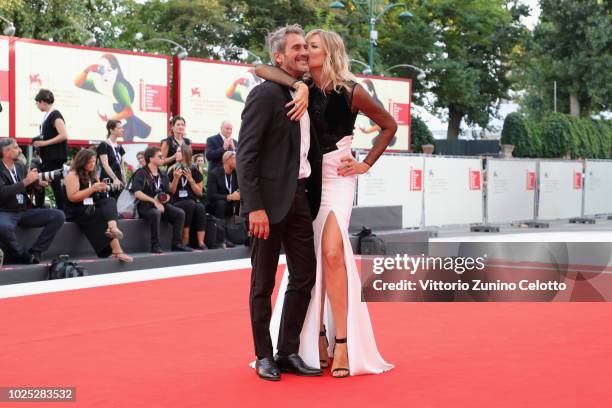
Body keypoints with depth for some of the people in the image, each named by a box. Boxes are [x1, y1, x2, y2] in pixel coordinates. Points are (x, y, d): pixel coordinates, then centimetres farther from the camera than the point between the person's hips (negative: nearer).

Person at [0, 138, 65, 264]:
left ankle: (34, 252, -8)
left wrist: (35, 179, -5)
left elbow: (29, 189, 17)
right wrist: (26, 181, -24)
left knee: (59, 216, -9)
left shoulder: (20, 166, 10)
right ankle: (23, 256, -15)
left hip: (24, 211, 6)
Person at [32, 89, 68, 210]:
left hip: (55, 157, -9)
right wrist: (39, 141, 6)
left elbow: (64, 135, -23)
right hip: (47, 156, 9)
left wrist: (45, 143, -20)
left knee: (55, 183, -5)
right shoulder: (47, 115, 11)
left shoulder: (55, 115, -14)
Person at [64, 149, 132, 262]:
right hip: (77, 212, -7)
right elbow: (72, 197, -17)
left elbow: (96, 196, 23)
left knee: (110, 201, -23)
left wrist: (102, 189, -2)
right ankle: (116, 250, -40)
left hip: (92, 208, 7)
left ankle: (112, 228, -51)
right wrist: (92, 189, -20)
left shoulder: (92, 176, 20)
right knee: (105, 213, -29)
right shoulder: (72, 175, -5)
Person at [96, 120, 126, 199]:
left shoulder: (119, 147, 15)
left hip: (118, 182, 7)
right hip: (107, 180, -7)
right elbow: (105, 165, -16)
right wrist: (115, 178, -27)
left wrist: (124, 182, 11)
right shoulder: (104, 145, -6)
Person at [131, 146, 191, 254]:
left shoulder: (163, 175, 18)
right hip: (145, 205, -6)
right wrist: (154, 201, -24)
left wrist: (166, 198, -4)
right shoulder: (141, 174, -3)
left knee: (180, 213, -18)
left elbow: (167, 194, 22)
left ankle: (176, 243, -17)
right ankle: (155, 246, -31)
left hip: (161, 204, 6)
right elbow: (137, 193, -17)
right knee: (156, 213, -39)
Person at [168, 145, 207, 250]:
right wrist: (176, 178, -14)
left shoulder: (194, 170, 7)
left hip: (193, 201, 1)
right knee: (190, 205, -34)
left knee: (201, 208, -32)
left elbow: (199, 193, 5)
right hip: (177, 202, -1)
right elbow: (171, 192, 0)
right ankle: (185, 241, -31)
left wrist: (191, 180, -8)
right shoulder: (173, 170, 5)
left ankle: (201, 243, -40)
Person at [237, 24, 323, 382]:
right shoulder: (266, 93, -10)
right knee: (264, 283, 4)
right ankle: (264, 356, 16)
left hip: (300, 196, 8)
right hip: (271, 199, -7)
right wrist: (255, 207, -21)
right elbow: (246, 155, -15)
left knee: (304, 277, 10)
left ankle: (288, 353, 21)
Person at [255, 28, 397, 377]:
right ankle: (318, 337, 12)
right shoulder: (302, 89, 3)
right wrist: (299, 86, -25)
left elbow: (389, 125, 7)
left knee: (332, 254, -17)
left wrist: (366, 165, 1)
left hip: (337, 179, -4)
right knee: (308, 260, 3)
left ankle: (343, 342, -13)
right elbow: (261, 68, -12)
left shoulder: (350, 92, -4)